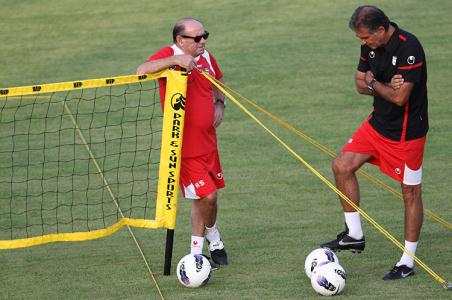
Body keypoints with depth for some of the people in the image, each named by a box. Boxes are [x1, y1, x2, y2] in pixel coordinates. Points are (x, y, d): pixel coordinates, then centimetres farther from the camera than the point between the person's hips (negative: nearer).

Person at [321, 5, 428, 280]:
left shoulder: (409, 48, -25)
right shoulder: (371, 46, -1)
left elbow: (400, 97, -27)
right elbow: (360, 83, 8)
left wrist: (374, 83, -9)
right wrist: (386, 87, -13)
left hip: (407, 131, -8)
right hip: (378, 123, 8)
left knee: (411, 193, 1)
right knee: (342, 166, 2)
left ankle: (408, 262, 9)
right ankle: (354, 235, 13)